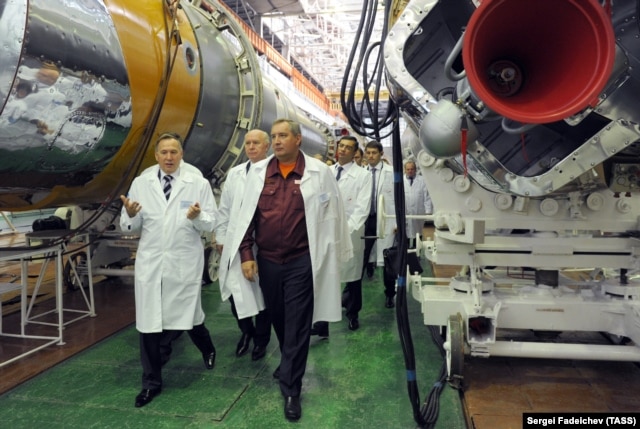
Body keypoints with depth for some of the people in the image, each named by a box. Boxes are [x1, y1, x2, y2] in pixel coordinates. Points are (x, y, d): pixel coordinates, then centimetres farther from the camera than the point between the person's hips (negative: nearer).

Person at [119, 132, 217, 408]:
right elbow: (131, 228, 3)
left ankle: (207, 349, 48)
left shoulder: (198, 184, -2)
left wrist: (197, 217, -25)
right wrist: (130, 215, -18)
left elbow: (210, 224, -4)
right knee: (148, 323, 6)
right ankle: (151, 382, 24)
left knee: (189, 316, 14)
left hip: (185, 263, -1)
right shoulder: (141, 183, 3)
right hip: (150, 263, 2)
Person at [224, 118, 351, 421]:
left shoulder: (318, 172, -5)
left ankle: (291, 389, 17)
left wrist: (332, 253, 3)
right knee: (277, 319, 20)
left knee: (297, 325, 3)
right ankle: (289, 363, 46)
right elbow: (247, 215, 4)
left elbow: (332, 214, 1)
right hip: (267, 261, 4)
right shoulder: (258, 172, 3)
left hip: (301, 262, -3)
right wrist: (246, 254, 0)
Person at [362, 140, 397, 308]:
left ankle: (390, 294, 21)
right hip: (365, 219, 2)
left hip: (385, 220, -2)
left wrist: (398, 222, -6)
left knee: (387, 259, 6)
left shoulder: (392, 172, -2)